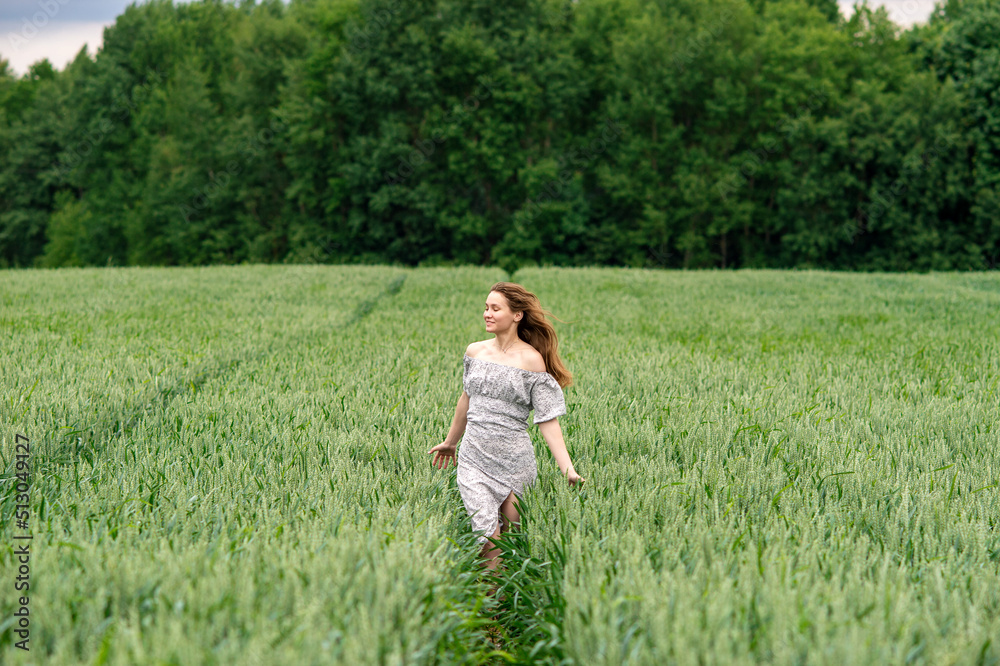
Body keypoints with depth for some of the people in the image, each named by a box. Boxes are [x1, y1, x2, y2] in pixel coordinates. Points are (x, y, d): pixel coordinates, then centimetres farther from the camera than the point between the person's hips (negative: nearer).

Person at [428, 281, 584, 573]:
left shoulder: (532, 360, -7)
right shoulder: (474, 352, 6)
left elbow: (548, 420, -9)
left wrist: (568, 469, -17)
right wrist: (451, 441, 34)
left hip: (515, 461, -3)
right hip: (473, 459, 3)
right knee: (488, 541, -8)